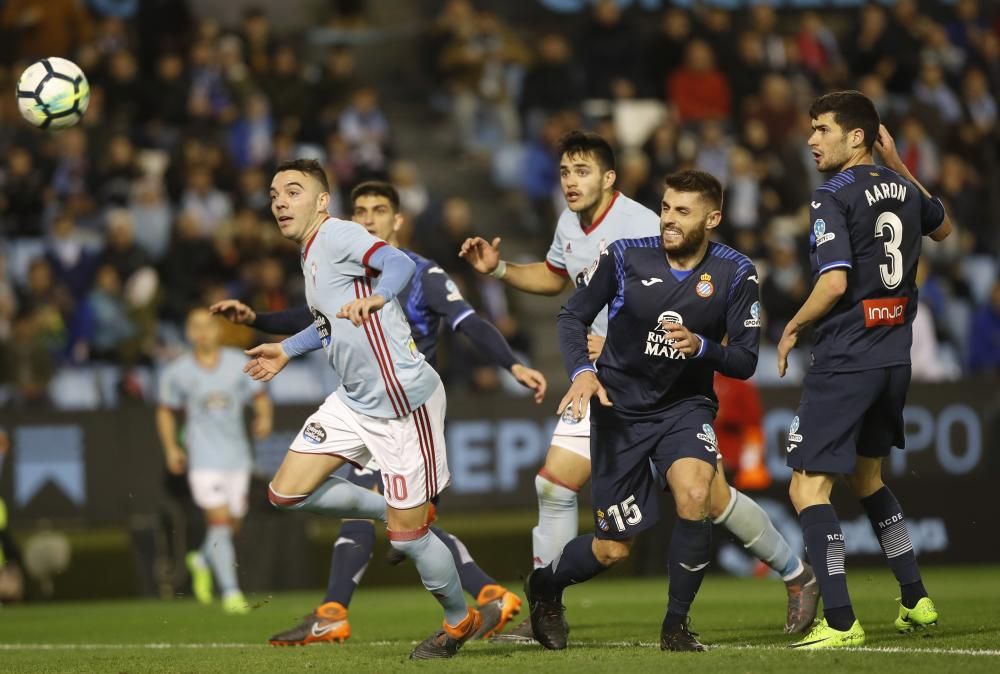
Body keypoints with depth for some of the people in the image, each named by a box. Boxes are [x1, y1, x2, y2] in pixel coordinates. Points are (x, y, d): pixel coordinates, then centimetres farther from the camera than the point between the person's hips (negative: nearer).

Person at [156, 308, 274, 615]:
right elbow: (166, 411, 11)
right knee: (219, 522, -15)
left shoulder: (239, 364, 1)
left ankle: (202, 560, 42)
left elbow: (260, 396, 7)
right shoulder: (177, 373, 0)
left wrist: (264, 418, -14)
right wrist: (171, 448, 1)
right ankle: (230, 592, -13)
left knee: (231, 525, 10)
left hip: (237, 458, 3)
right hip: (203, 460, -3)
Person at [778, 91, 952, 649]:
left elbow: (835, 283, -22)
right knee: (866, 476, 25)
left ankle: (841, 623, -15)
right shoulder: (902, 189, 10)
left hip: (846, 360, -8)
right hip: (894, 356, 8)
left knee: (809, 488, -7)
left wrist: (793, 327, -6)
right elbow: (942, 227, 33)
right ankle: (916, 600, 26)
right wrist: (900, 168, 32)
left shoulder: (835, 196, -12)